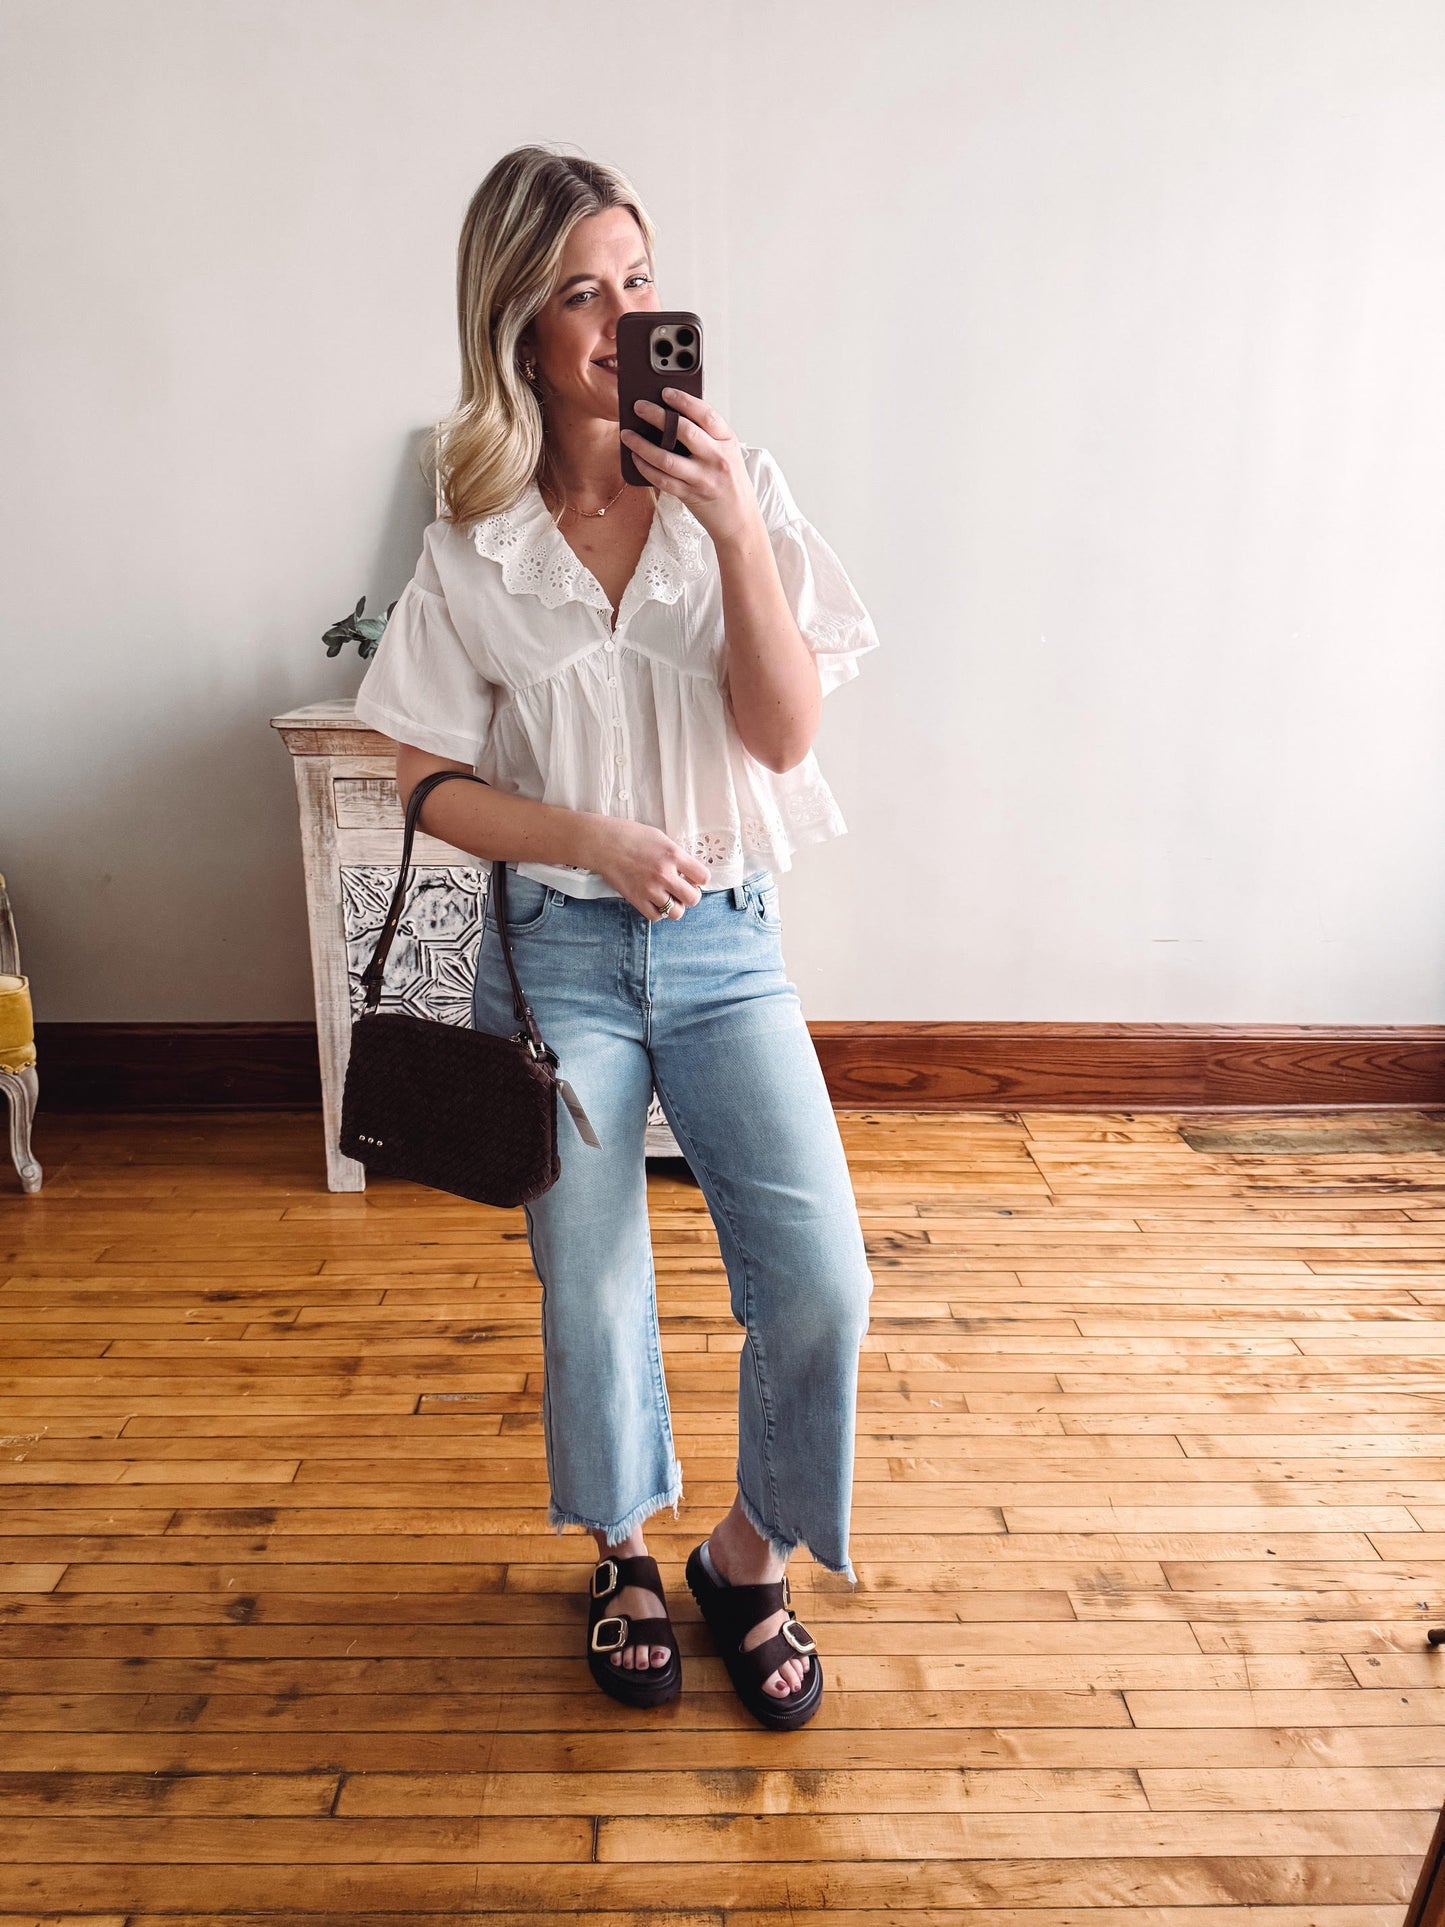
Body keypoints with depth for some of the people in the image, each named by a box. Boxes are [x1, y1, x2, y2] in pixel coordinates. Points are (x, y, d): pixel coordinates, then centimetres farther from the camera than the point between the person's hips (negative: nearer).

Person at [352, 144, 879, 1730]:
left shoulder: (737, 489, -1)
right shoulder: (476, 544, -2)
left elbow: (785, 733, -8)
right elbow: (430, 782, 0)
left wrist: (733, 530, -18)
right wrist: (594, 840, -15)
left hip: (727, 943, 1)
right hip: (557, 953, 0)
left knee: (818, 1286, -9)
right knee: (591, 1301, 9)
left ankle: (750, 1558, 22)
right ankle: (622, 1551, 40)